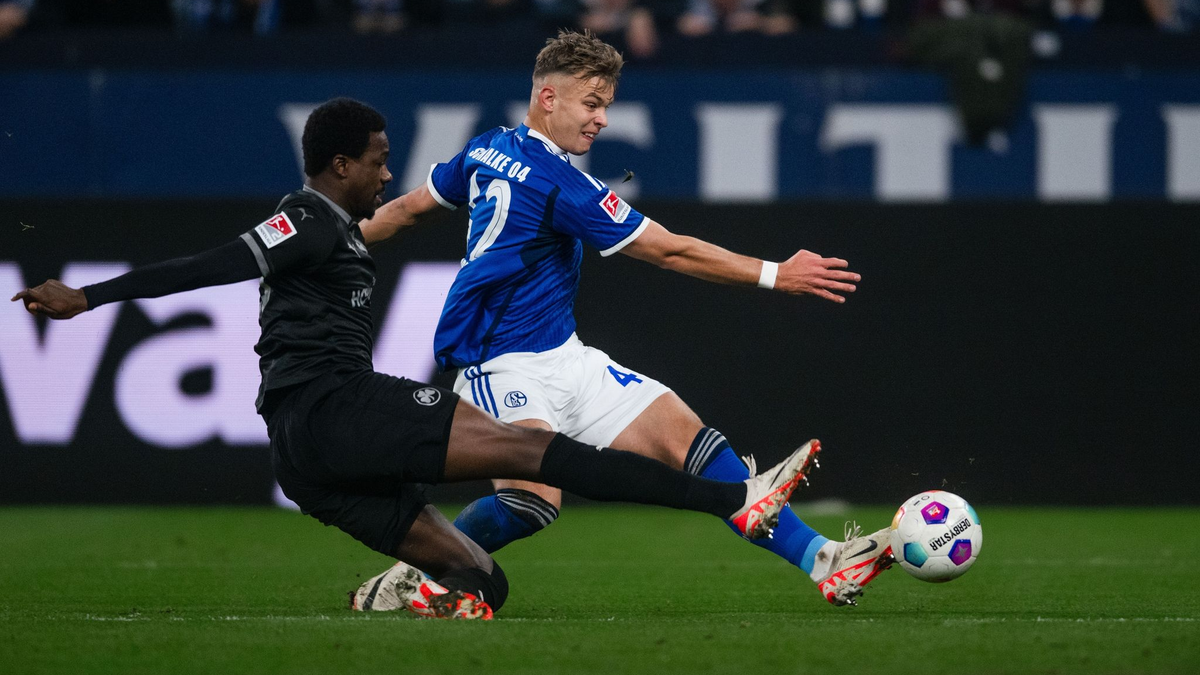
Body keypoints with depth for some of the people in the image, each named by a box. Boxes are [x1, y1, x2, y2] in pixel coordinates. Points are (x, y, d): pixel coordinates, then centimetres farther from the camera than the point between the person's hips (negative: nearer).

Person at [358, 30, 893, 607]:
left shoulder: (488, 150, 9)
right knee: (535, 497, -32)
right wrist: (775, 276, -12)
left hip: (561, 356, 10)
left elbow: (411, 206, 22)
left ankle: (820, 560, -7)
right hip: (503, 366, -10)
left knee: (687, 437, -3)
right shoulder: (556, 180, -19)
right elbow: (670, 251, -17)